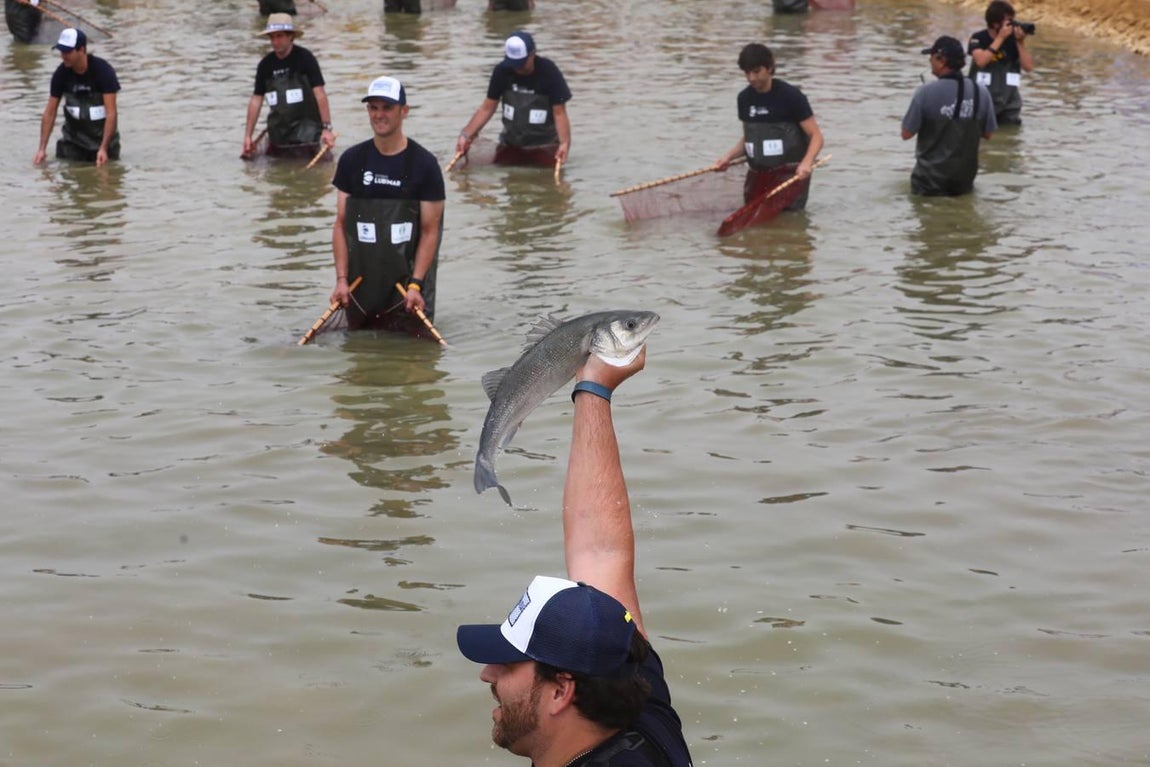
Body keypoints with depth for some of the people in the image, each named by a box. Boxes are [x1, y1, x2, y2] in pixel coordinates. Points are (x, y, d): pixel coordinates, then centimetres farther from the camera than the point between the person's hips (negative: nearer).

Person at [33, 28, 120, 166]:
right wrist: (42, 148, -10)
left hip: (102, 136, -3)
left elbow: (111, 113, -21)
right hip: (73, 138, 3)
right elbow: (50, 112, -3)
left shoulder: (103, 71, -19)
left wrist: (103, 148, -30)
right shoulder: (61, 73, -8)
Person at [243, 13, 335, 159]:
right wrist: (248, 136, 3)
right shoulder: (266, 64, 3)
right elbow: (256, 99, 6)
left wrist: (327, 128, -23)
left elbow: (319, 93, -16)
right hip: (278, 129, 4)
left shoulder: (304, 58, -11)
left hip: (306, 125, -4)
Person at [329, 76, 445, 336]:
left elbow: (430, 231, -6)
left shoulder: (424, 164, -5)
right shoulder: (352, 160, 4)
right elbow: (341, 224, 4)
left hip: (407, 278, -3)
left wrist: (415, 285, -15)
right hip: (361, 283, 3)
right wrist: (341, 280, -5)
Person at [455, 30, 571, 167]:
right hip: (510, 145, 3)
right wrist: (466, 135, -12)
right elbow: (487, 108, -3)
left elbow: (559, 112, -19)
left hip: (544, 147, -3)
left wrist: (565, 142, -35)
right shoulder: (502, 71, -9)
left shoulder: (549, 72, -18)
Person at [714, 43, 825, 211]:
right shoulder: (745, 99, 6)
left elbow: (816, 136, -11)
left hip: (791, 174, -5)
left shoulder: (790, 96, -11)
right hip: (758, 176, 5)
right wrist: (729, 157, 0)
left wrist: (806, 162, -29)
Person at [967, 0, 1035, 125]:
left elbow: (1029, 67, -7)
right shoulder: (978, 38, -7)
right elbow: (981, 61, -25)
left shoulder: (1013, 39, 0)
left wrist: (1021, 42, -19)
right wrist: (1000, 38, -22)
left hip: (1009, 101, 3)